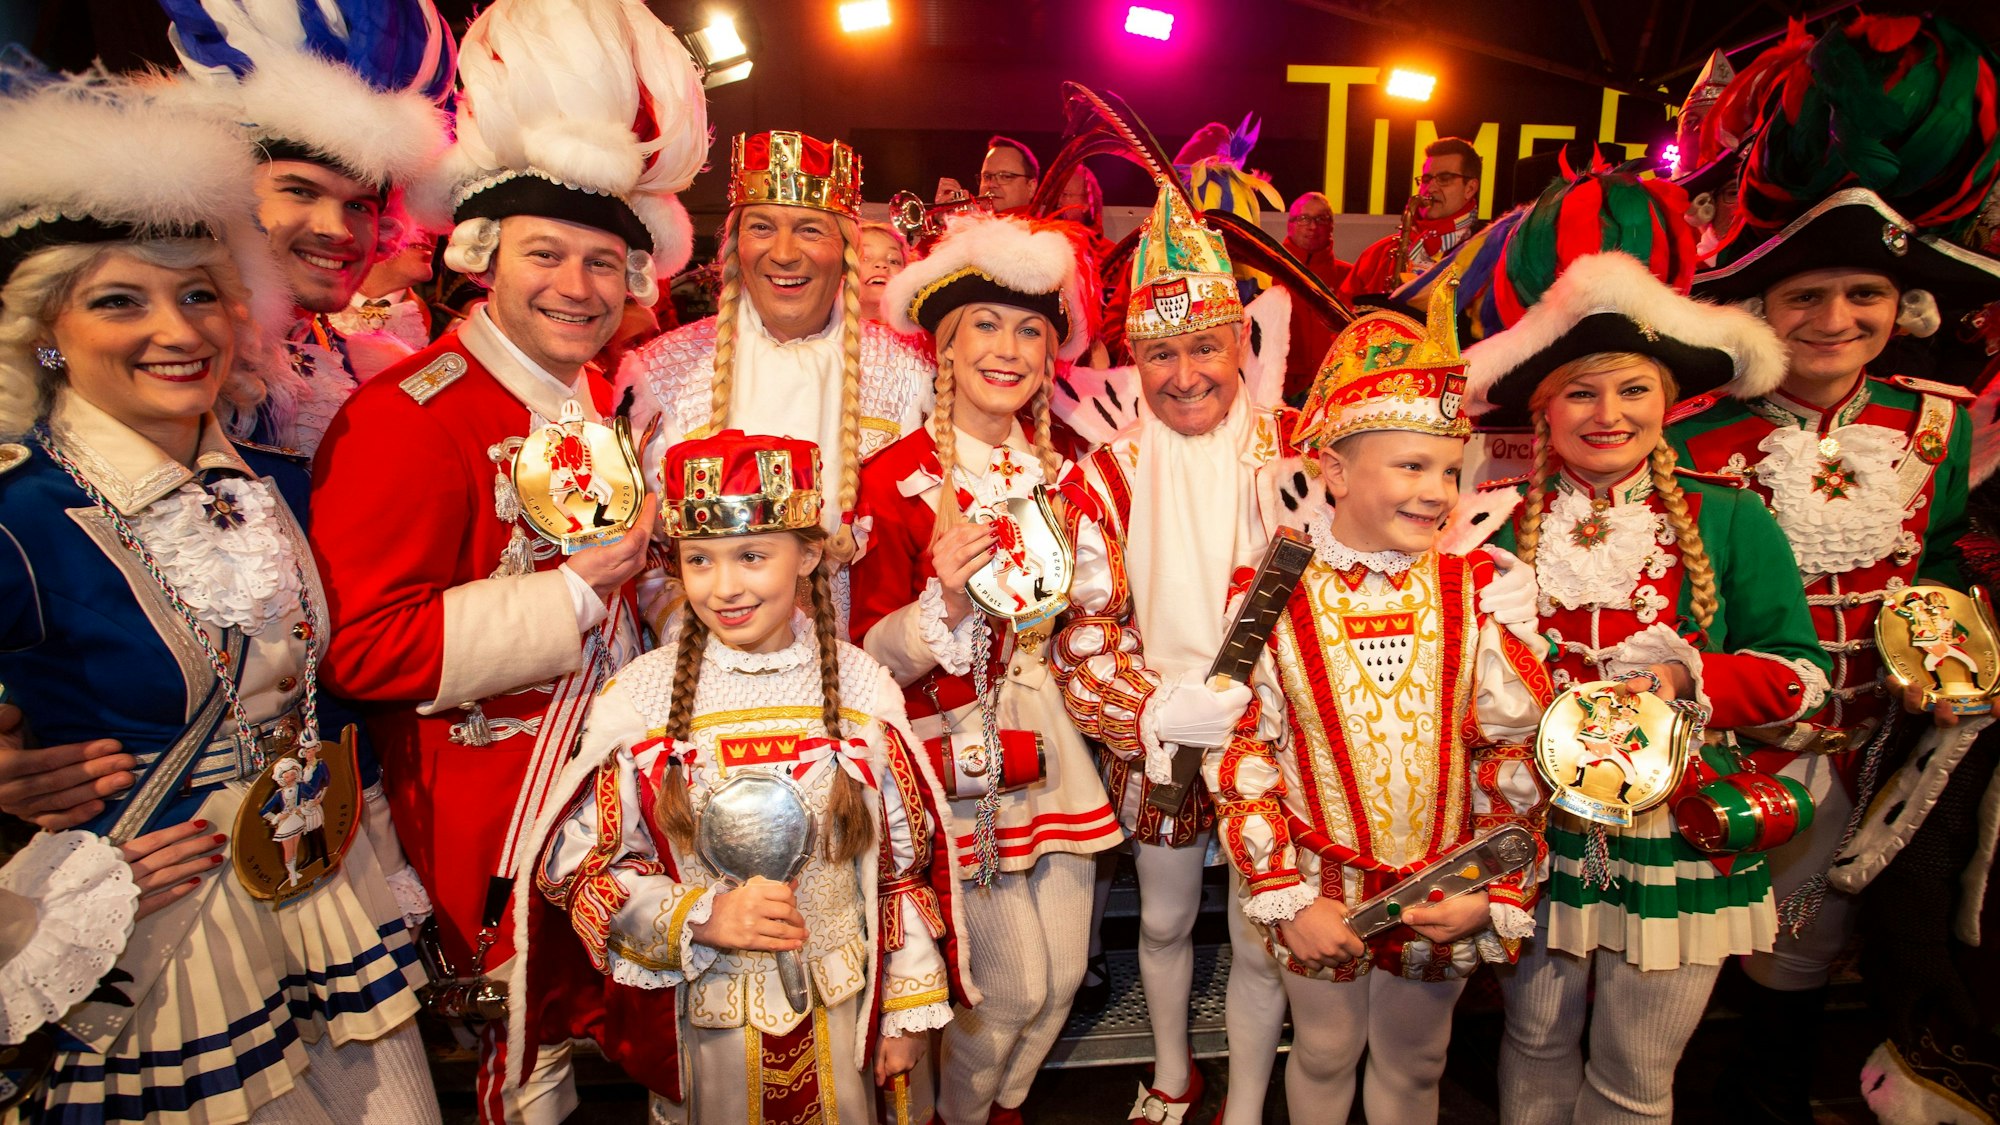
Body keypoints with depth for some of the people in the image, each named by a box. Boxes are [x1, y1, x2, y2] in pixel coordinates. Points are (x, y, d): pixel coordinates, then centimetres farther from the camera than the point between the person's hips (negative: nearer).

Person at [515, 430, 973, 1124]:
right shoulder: (640, 698, -13)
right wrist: (703, 918, -22)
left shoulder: (860, 688, -9)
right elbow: (577, 866, -8)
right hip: (702, 1010, -1)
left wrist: (911, 1009, 2)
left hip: (841, 1008, 1)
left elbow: (904, 864, -2)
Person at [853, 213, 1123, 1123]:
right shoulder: (896, 481, -12)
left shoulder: (1062, 473, 5)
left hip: (1050, 734, 6)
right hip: (957, 747, -5)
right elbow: (873, 653, -11)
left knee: (1065, 970, 13)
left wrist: (1093, 568, -5)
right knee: (1013, 981, 2)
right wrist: (945, 604, -28)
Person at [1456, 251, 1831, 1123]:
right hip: (1534, 828, 0)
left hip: (1677, 833, 0)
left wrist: (1687, 678, -17)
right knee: (1537, 1040, 18)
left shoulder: (1729, 519, -2)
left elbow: (1801, 672, 0)